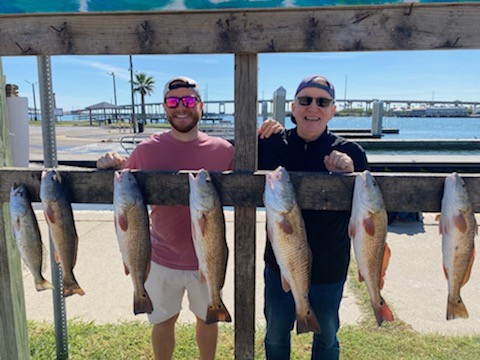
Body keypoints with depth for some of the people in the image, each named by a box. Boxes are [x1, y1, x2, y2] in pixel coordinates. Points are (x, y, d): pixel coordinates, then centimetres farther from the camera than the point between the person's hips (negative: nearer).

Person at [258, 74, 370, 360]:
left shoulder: (350, 153, -13)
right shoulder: (271, 145, -10)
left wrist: (349, 175, -28)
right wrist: (257, 137, -17)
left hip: (329, 271, -1)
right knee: (275, 337, 24)